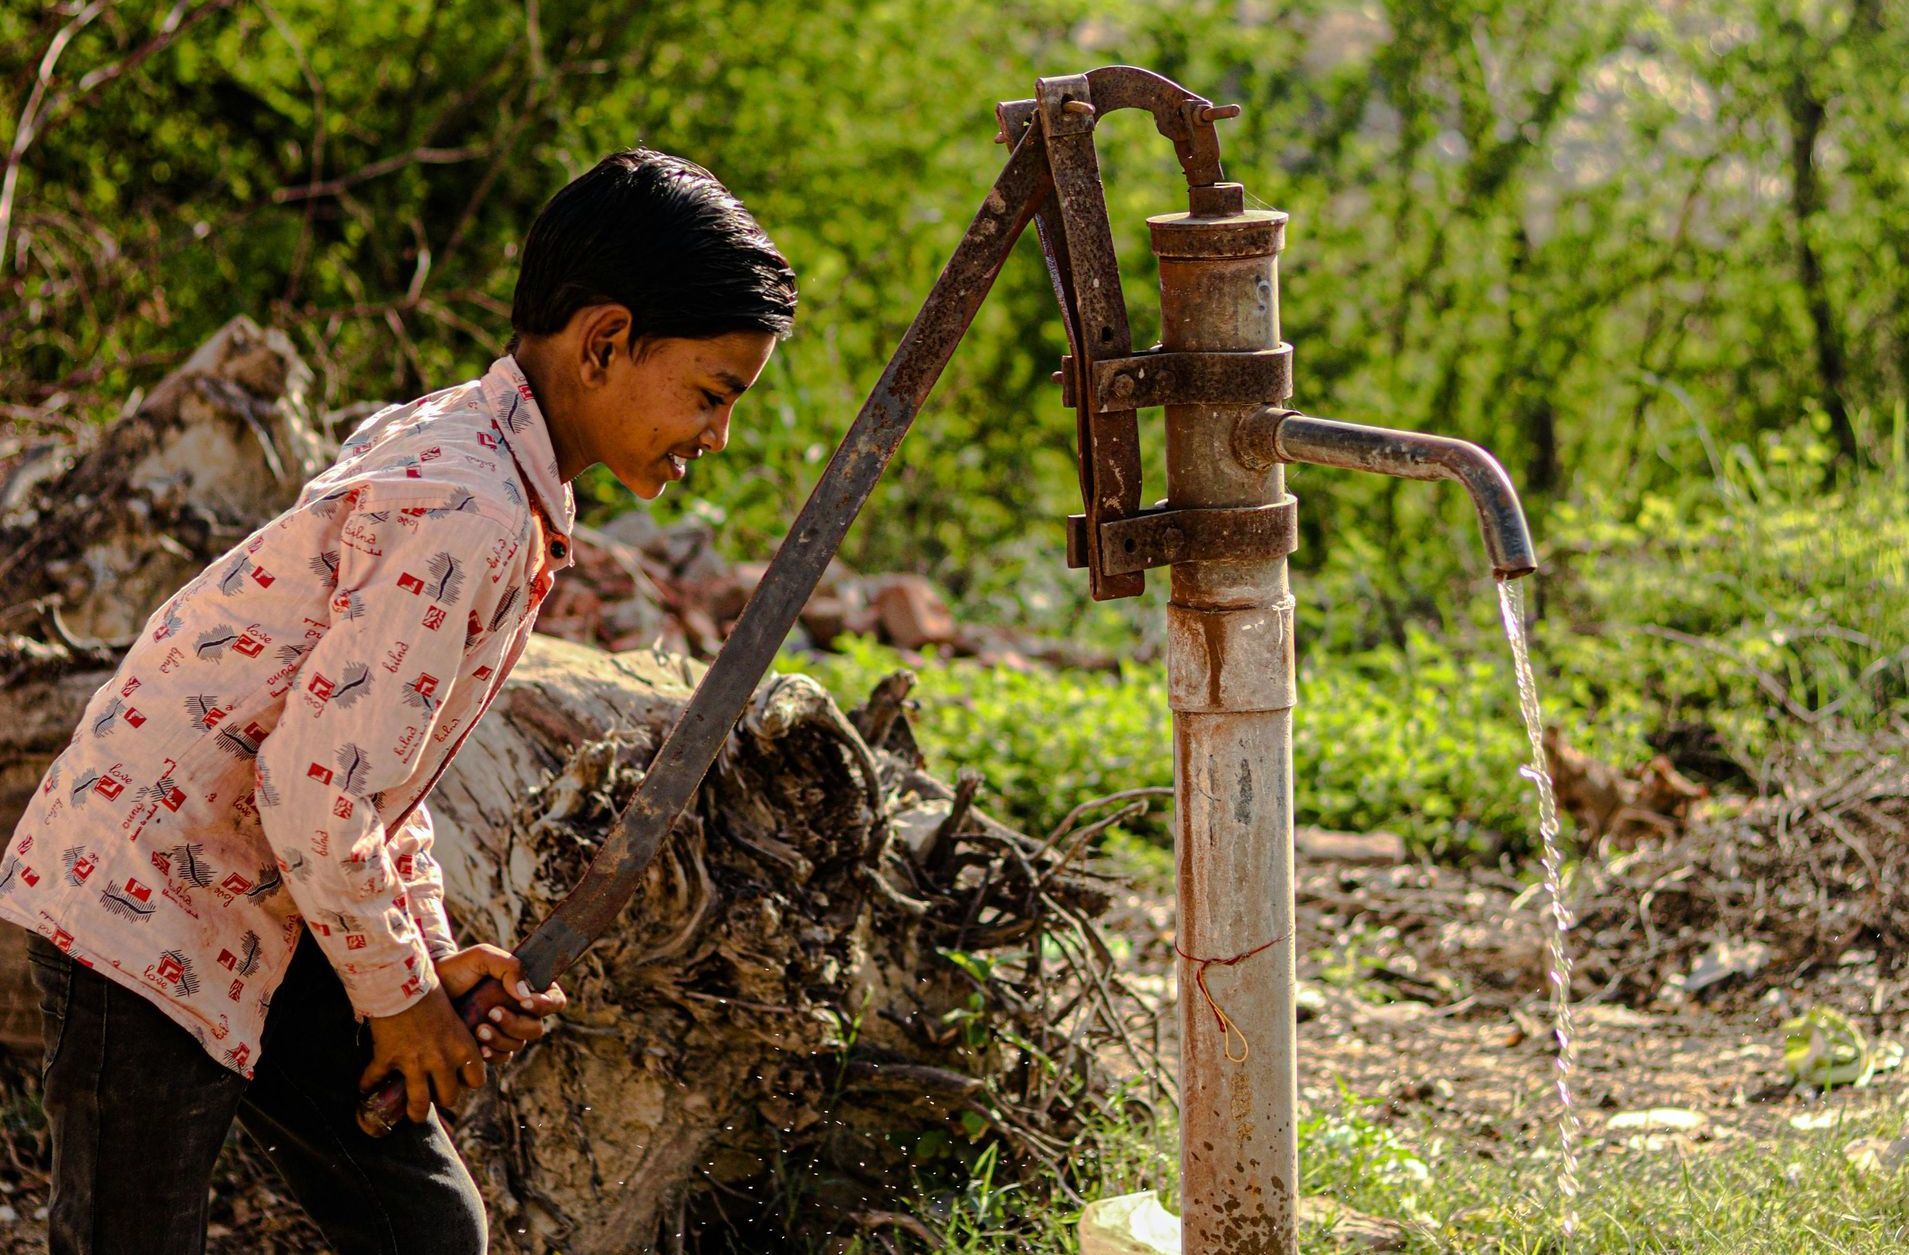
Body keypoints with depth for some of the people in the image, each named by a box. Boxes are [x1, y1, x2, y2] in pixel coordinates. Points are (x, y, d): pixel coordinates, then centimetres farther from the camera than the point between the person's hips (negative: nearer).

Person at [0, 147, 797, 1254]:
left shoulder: (457, 449, 7)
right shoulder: (464, 513, -26)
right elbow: (314, 793, -27)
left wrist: (433, 956, 10)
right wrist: (398, 995, -11)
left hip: (270, 916, 10)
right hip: (144, 903, -10)